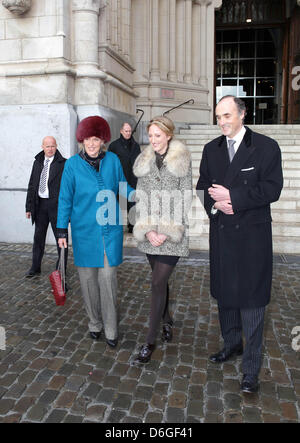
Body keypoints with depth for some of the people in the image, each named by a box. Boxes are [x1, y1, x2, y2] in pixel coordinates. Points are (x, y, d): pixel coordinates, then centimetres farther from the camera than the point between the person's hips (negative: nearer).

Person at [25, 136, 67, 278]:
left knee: (60, 237, 5)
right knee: (38, 236, 14)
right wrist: (29, 207, 10)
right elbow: (32, 185, 13)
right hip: (40, 204, 5)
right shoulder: (37, 162, 11)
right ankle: (35, 267, 27)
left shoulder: (63, 164, -6)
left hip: (56, 204, -5)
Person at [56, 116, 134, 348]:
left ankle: (111, 329, 16)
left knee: (108, 279, 2)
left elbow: (123, 187, 12)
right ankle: (95, 323, 29)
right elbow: (66, 198, 2)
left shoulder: (113, 160, 1)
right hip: (84, 230, 0)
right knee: (88, 278, 9)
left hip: (110, 229, 0)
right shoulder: (73, 164, -2)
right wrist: (62, 231, 1)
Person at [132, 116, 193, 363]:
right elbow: (141, 197, 6)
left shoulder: (182, 160, -2)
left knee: (158, 283, -6)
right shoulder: (144, 161, 8)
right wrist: (148, 230, -7)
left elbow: (186, 197, -5)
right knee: (161, 280, 15)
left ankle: (151, 340, 7)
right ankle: (167, 321, 38)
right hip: (149, 231, 4)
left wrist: (168, 231, -12)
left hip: (173, 231, -4)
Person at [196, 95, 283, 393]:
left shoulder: (266, 147, -5)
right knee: (224, 293, 16)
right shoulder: (212, 149, 10)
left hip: (251, 235, -5)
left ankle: (251, 368, 13)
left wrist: (232, 197, -17)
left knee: (250, 300, -1)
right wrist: (215, 203, -10)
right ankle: (232, 344, 39)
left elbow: (272, 189, -12)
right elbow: (203, 186, 11)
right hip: (221, 232, 5)